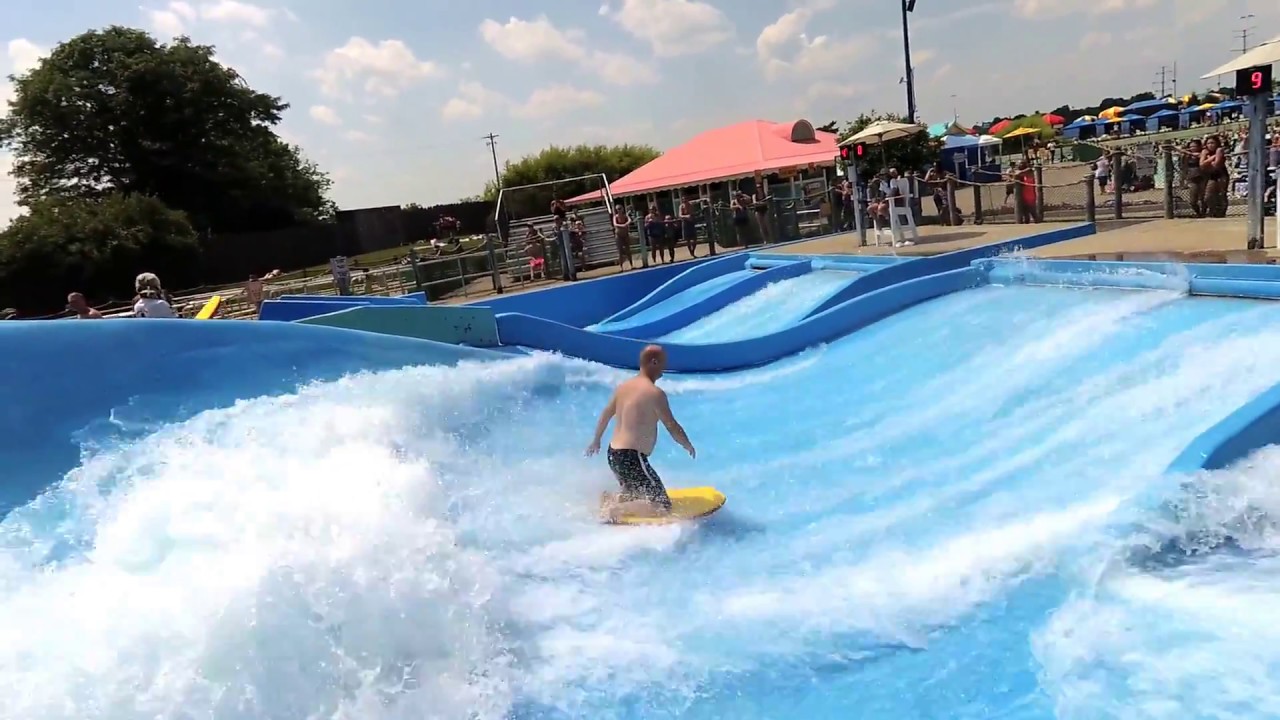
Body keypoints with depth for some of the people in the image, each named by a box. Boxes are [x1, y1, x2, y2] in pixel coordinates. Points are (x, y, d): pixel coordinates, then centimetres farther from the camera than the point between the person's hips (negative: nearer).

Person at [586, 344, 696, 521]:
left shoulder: (624, 386, 9)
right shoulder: (655, 393, -15)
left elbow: (606, 415, 21)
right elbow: (672, 427, -12)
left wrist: (596, 440, 35)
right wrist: (688, 446, 7)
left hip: (613, 454, 9)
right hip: (632, 458, -9)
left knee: (636, 495, 30)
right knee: (662, 507, -7)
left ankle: (609, 499, 9)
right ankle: (614, 510, -15)